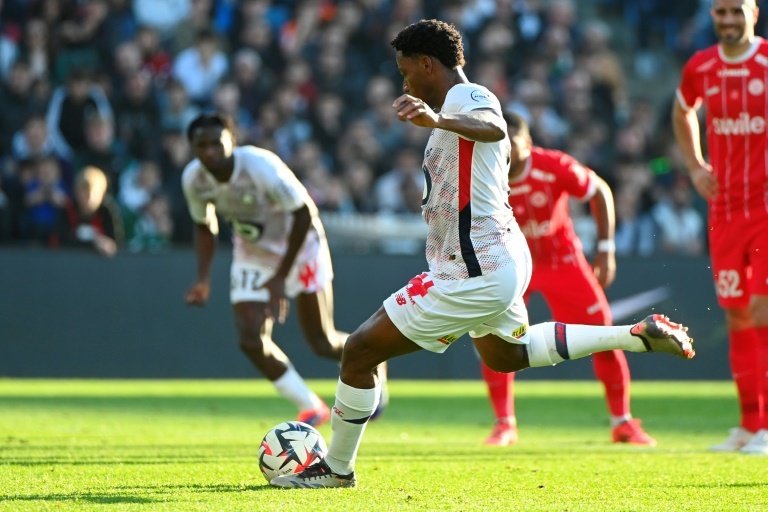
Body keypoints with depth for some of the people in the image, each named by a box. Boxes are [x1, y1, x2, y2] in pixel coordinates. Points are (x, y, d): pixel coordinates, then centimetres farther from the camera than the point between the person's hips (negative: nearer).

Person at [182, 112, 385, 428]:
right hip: (252, 254, 5)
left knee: (323, 344, -4)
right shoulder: (193, 180, -16)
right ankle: (311, 408, 5)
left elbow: (304, 214, -24)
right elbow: (204, 227, 3)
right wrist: (203, 278, -10)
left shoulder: (261, 167, -33)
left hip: (299, 246, -5)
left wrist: (281, 277, -24)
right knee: (250, 340, -12)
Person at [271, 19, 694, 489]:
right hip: (505, 259, 11)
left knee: (360, 351, -5)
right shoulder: (465, 101, 13)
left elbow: (493, 129, -43)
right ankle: (639, 335, 30)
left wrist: (438, 120, -61)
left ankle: (337, 469, 8)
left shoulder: (466, 98, -18)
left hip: (473, 275, -11)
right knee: (506, 355, 36)